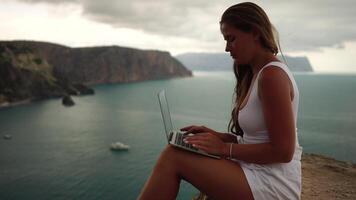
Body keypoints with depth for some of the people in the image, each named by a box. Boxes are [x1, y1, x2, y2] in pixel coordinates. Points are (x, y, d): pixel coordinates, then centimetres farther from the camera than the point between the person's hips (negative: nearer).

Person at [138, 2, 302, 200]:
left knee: (173, 157, -16)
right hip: (256, 170, 9)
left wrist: (225, 148, -15)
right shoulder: (254, 74, 13)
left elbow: (283, 151, -19)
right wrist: (219, 137, 3)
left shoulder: (272, 74, -17)